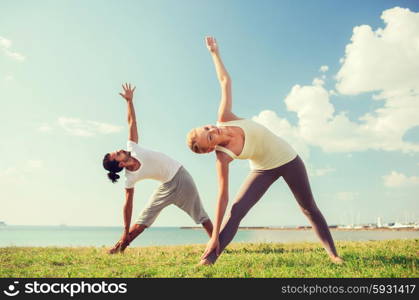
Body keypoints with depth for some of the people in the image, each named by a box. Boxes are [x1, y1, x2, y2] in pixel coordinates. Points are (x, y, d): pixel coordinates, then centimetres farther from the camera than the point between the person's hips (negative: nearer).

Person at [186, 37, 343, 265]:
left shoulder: (224, 118, -22)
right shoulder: (222, 157, -27)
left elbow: (225, 81, -9)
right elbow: (223, 195, -25)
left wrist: (214, 52, -8)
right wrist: (214, 236, -25)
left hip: (288, 159, 3)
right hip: (264, 170, -3)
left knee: (309, 208, 10)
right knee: (236, 210, -17)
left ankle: (332, 253, 22)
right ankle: (209, 258, -11)